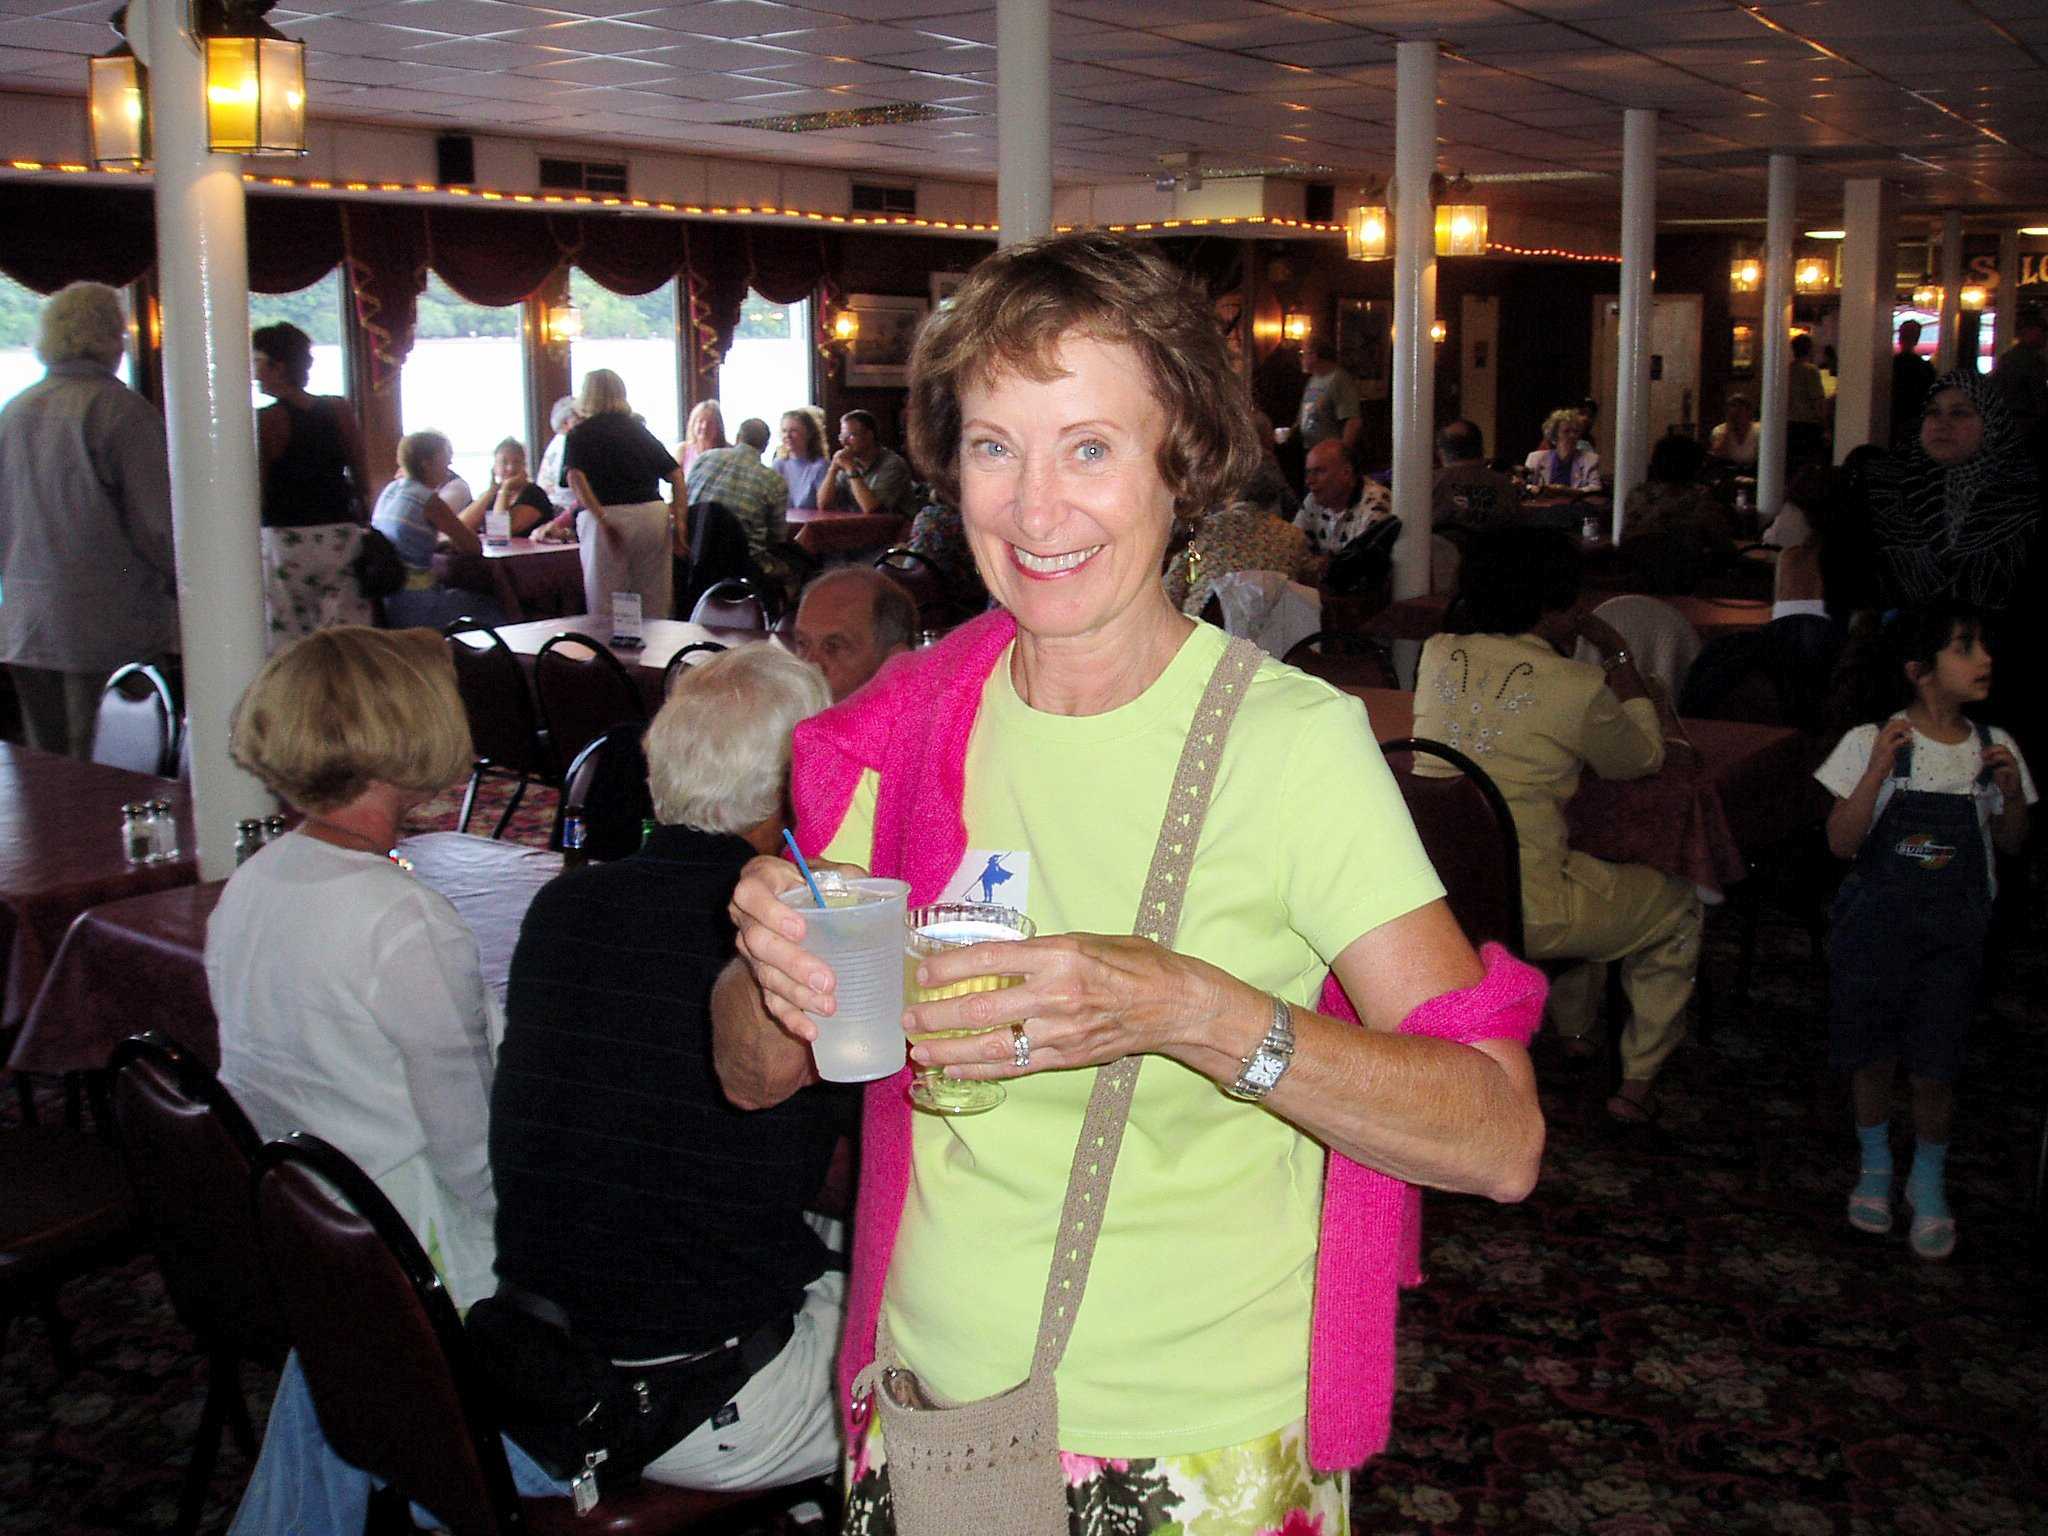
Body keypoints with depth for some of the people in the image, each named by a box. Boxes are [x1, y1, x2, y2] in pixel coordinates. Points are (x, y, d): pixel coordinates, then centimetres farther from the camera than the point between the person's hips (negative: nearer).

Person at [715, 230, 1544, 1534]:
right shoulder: (910, 722, -5)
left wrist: (1193, 1011, -33)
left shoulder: (1294, 738, -15)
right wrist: (775, 969, -19)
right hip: (928, 1408, 3)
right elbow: (755, 1074, 3)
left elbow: (1502, 1139, -20)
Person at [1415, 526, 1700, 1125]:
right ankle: (1637, 1082, 27)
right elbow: (1643, 760, 5)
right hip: (1522, 912, -6)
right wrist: (1620, 658, 10)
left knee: (1588, 874, 37)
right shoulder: (1577, 687, -16)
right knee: (1677, 908, 21)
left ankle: (1573, 1028, 49)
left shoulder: (1437, 654, 0)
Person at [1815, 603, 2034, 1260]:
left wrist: (2011, 789, -11)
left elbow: (2009, 843, 8)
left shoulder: (1993, 748, -1)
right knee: (1872, 1058, 11)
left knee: (1933, 1070, 4)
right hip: (1876, 926, -2)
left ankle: (1929, 1183, 27)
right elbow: (1842, 843, -14)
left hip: (1953, 934, 2)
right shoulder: (1872, 743, -11)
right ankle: (1875, 1166, 35)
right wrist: (1878, 769, -26)